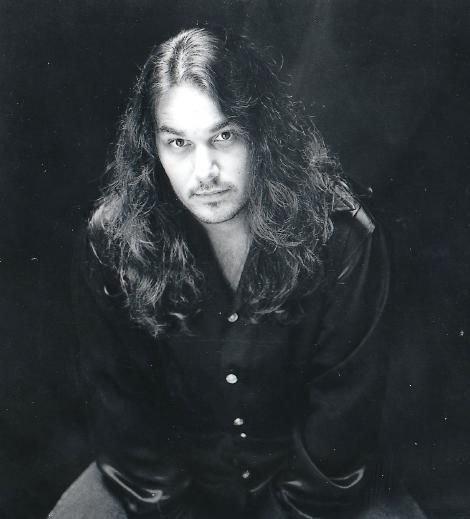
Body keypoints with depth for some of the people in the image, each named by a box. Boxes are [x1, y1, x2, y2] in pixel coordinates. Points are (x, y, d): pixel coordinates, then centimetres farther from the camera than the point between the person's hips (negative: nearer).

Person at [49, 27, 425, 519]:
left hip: (301, 467, 0)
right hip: (171, 464, 1)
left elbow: (345, 399, -12)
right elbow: (115, 390, -7)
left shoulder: (340, 242, -20)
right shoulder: (111, 241, -16)